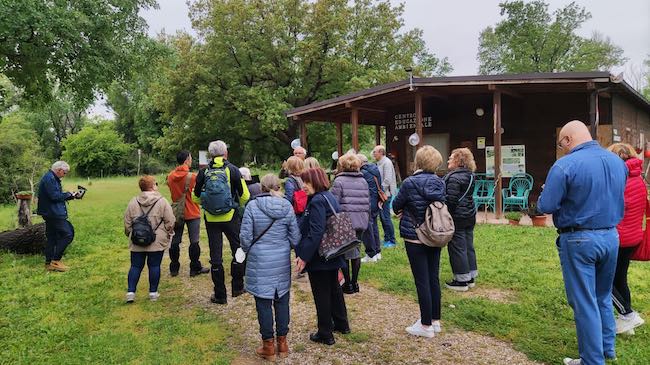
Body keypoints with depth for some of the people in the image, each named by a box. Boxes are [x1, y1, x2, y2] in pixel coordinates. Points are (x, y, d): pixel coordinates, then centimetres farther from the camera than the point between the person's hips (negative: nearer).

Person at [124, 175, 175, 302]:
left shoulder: (133, 202, 3)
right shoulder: (162, 202, -7)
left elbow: (127, 223, 7)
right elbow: (170, 221, -7)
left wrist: (130, 234, 22)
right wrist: (168, 234, 10)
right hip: (157, 242, -3)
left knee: (136, 266, 11)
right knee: (154, 266, 7)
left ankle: (131, 292, 8)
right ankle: (153, 292, 14)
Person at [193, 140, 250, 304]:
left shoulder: (204, 171, -2)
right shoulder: (233, 170, -7)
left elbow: (196, 197, 6)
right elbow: (245, 196, -5)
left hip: (211, 219, 2)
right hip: (231, 217, -2)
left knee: (215, 255, 8)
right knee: (238, 250, 16)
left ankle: (220, 295, 15)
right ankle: (237, 287, 24)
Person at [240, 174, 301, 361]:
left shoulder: (252, 206, -10)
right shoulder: (287, 206, -3)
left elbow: (245, 236, -9)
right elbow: (295, 237, 0)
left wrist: (248, 250, 11)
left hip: (260, 262, -2)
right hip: (282, 261, 3)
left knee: (263, 303, 7)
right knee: (282, 300, 14)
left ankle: (268, 345, 17)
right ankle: (282, 342, 25)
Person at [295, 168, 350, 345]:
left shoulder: (317, 201, -20)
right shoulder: (330, 197, 8)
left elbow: (315, 232, -27)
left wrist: (304, 256, -25)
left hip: (319, 257, -9)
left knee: (321, 295, 3)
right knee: (334, 289, 22)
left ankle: (325, 334, 14)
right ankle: (341, 324, 37)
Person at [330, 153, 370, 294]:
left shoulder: (339, 181, -8)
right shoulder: (363, 181, 10)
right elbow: (368, 203, 11)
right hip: (361, 222, 6)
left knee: (344, 253, 5)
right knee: (356, 251, 14)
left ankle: (348, 284, 10)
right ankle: (355, 283, 21)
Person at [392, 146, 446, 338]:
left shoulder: (410, 183, -16)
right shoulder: (440, 183, 2)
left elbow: (396, 206, -5)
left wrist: (404, 212, 16)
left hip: (415, 237, -6)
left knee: (422, 281, 1)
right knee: (434, 279, 14)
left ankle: (426, 325, 9)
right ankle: (435, 320, 26)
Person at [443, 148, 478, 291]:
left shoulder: (454, 177, -18)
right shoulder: (469, 175, 9)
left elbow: (451, 200, -21)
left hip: (457, 217, -9)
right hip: (470, 216, 9)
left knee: (457, 248, 0)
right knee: (468, 246, 14)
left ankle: (461, 281, 7)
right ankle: (471, 277, 23)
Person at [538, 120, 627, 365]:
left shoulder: (565, 165, -17)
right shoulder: (618, 161, 5)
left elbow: (545, 207, -17)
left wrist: (548, 191, 4)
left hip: (579, 240, -6)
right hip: (611, 236, 7)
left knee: (585, 303, 6)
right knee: (603, 297, 23)